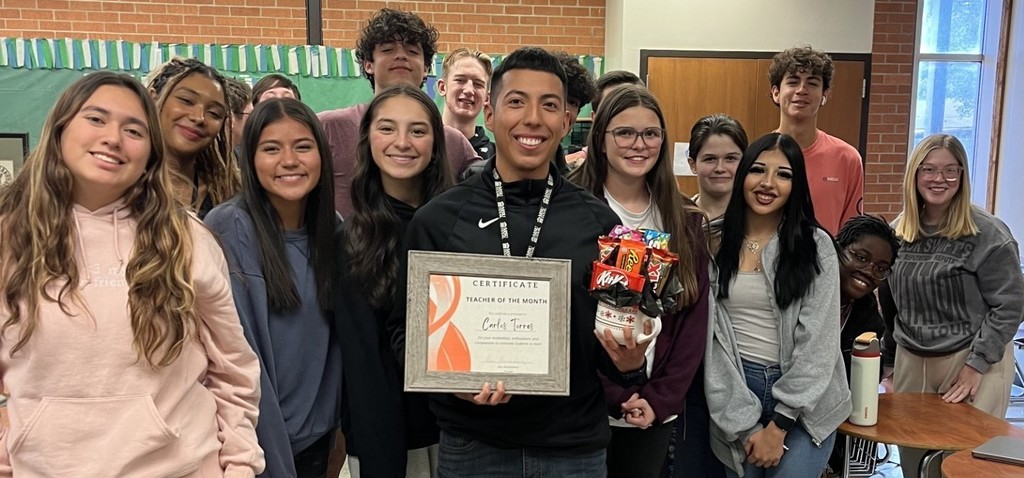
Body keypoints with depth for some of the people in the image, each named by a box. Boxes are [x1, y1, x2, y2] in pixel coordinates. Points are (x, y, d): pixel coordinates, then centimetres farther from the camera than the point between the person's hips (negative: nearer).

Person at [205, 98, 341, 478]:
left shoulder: (334, 229, -1)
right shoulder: (228, 230, -17)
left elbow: (339, 340, 7)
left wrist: (339, 425, 3)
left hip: (317, 435, 5)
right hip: (256, 438, -5)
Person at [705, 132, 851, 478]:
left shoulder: (816, 245, -5)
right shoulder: (716, 244, 0)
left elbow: (818, 343, -8)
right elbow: (710, 334, -2)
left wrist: (779, 425, -11)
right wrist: (745, 424, -7)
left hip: (803, 404, -2)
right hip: (737, 394, 2)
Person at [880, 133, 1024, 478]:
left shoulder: (988, 234, -10)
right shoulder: (897, 231, 5)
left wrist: (976, 364, -15)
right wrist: (890, 357, 12)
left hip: (972, 361, -4)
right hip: (910, 361, 5)